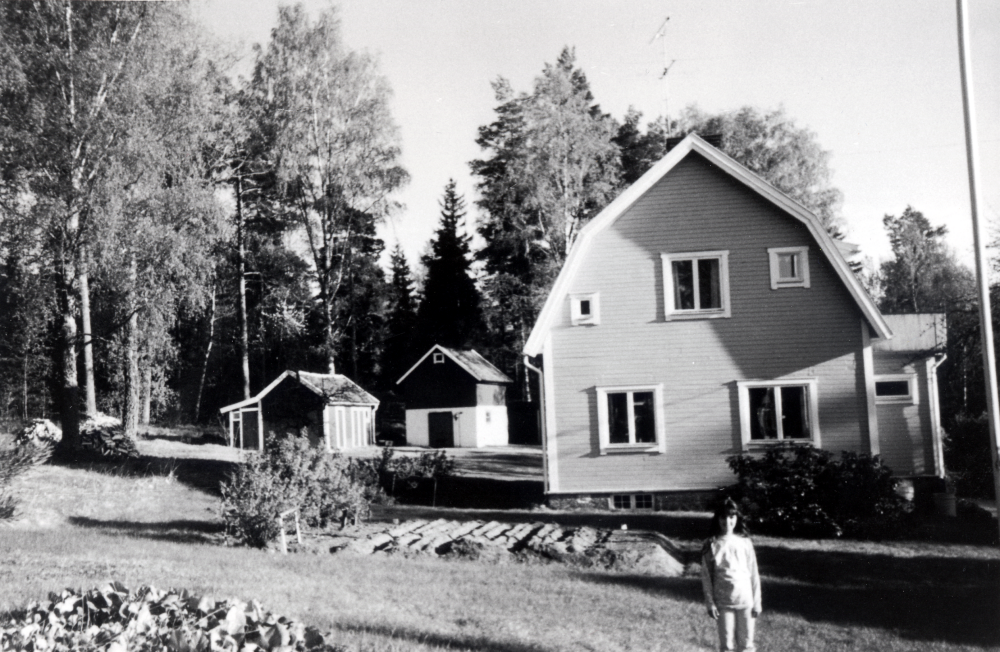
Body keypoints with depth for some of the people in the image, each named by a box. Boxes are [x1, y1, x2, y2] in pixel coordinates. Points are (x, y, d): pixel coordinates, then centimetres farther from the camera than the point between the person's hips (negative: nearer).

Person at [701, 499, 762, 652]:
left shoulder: (745, 542, -1)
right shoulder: (711, 545, -4)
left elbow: (753, 574, 2)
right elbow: (706, 577, -2)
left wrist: (757, 603, 1)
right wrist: (710, 603, -6)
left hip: (745, 601, 1)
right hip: (723, 602, -1)